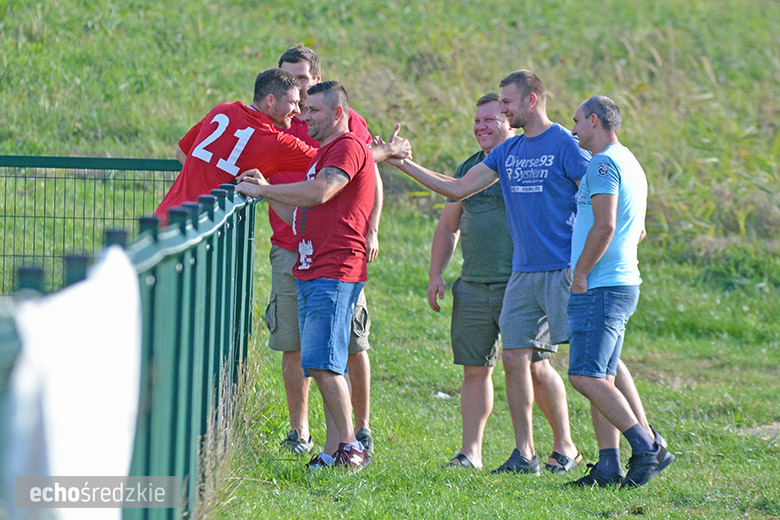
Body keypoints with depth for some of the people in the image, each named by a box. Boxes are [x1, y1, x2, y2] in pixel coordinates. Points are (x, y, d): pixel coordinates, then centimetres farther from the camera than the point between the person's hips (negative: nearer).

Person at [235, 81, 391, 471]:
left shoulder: (349, 148, -7)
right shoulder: (323, 154, 26)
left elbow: (319, 193, -23)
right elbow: (299, 216, 26)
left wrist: (263, 189, -15)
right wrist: (267, 193, 13)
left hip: (335, 274, -10)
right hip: (310, 273, 10)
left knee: (322, 362, -16)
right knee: (323, 365, 7)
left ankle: (350, 445, -12)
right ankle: (333, 452, 7)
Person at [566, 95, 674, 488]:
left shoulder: (603, 164, -11)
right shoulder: (629, 164, 21)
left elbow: (605, 226, -23)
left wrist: (580, 274, -15)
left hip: (600, 289, -10)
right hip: (621, 283, 10)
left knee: (586, 377, -14)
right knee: (599, 380, 8)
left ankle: (648, 447, -17)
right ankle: (609, 467, 4)